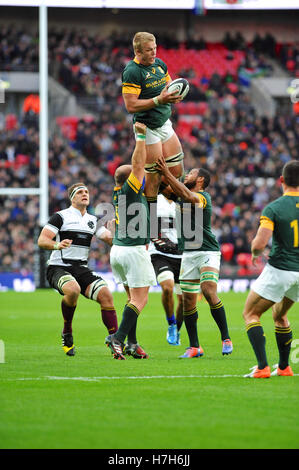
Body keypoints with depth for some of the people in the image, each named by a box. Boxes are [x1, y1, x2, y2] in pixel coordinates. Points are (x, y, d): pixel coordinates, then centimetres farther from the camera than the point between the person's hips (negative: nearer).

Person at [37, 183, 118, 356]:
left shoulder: (93, 220, 16)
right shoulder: (61, 216, -2)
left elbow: (110, 238, 9)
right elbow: (42, 240, -10)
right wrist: (56, 245, -31)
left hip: (82, 269, 5)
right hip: (59, 268, -5)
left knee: (106, 294, -16)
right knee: (73, 290, -36)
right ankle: (67, 332, -15)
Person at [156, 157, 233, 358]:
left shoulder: (203, 197, -11)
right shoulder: (183, 197, 13)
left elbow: (186, 195, -30)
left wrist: (167, 173, -36)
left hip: (208, 252, -7)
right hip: (188, 254, 7)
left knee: (209, 292, -22)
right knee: (188, 300, 2)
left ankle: (226, 338, -12)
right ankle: (194, 347, 9)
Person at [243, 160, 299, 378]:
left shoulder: (273, 209, -13)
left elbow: (259, 244, -21)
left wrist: (255, 253, 2)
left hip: (279, 270, -5)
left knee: (251, 314, 6)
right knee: (280, 315, 26)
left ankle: (262, 367, -9)